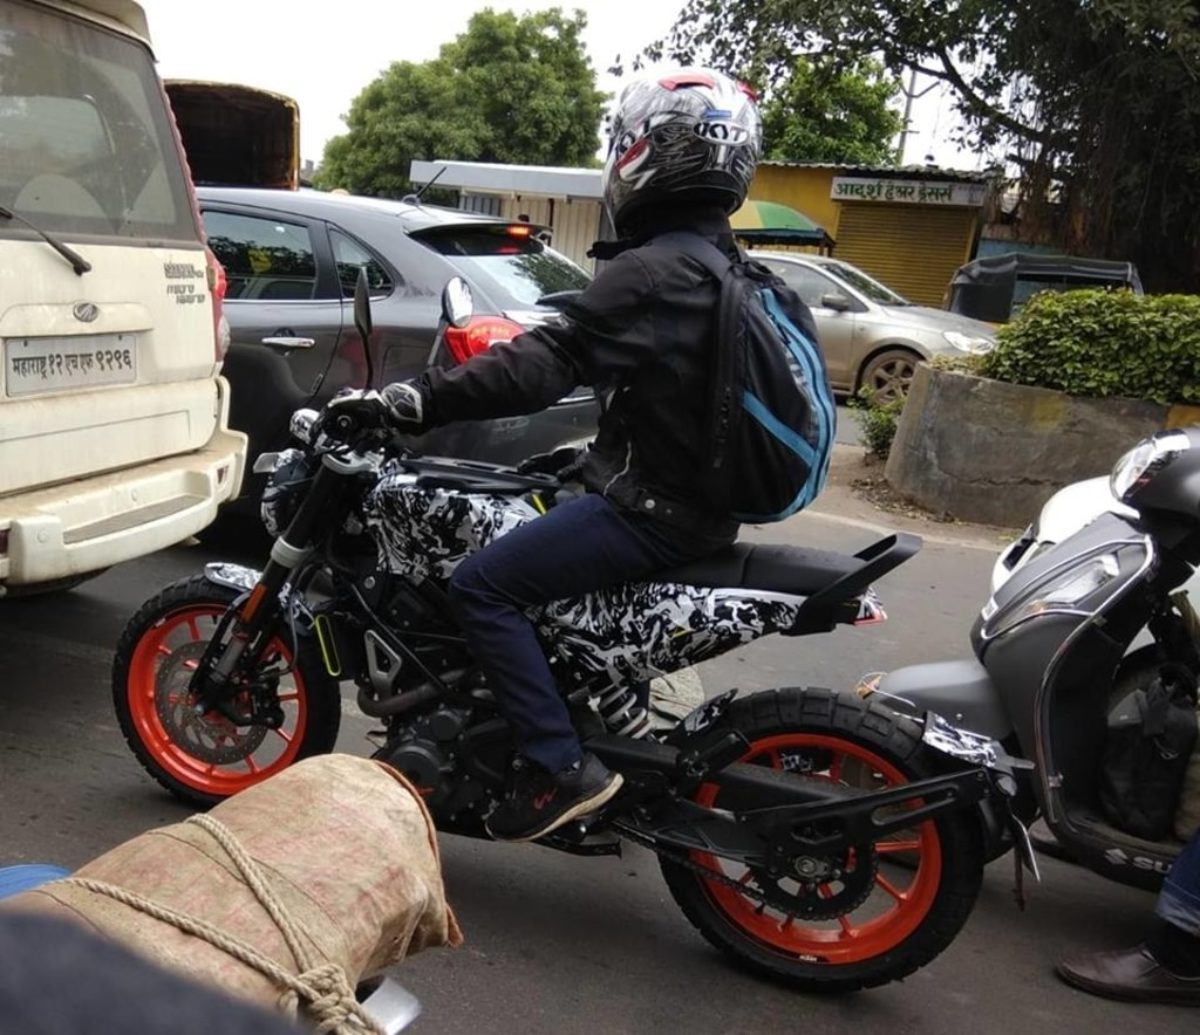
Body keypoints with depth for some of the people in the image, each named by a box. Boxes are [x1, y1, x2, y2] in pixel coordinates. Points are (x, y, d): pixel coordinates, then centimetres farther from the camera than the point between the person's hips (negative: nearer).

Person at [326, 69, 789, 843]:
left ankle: (559, 767, -10)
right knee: (520, 545, 25)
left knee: (483, 586, -11)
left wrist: (416, 400, -28)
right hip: (700, 497, 10)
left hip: (652, 508, -10)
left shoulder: (648, 270, -19)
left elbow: (552, 364, -28)